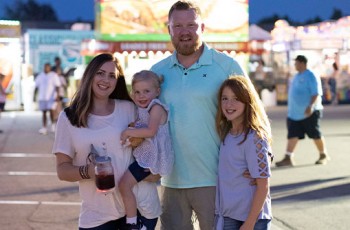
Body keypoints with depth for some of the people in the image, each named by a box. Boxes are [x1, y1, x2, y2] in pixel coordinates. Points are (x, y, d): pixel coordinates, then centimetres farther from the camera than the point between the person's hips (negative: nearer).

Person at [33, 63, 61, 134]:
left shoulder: (54, 76, -2)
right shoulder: (40, 76, 11)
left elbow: (57, 86, -7)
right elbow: (36, 87, 13)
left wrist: (57, 96, -16)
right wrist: (34, 96, 8)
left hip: (52, 97, -4)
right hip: (42, 98, 4)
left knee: (51, 110, -16)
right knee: (44, 112, 4)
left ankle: (53, 123, 9)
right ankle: (44, 128, 5)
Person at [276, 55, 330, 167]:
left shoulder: (311, 77, -13)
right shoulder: (297, 76, 15)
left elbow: (316, 93, -20)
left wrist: (310, 106, -30)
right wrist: (292, 109, 23)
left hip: (309, 113, -8)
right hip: (295, 113, 8)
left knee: (316, 135, 3)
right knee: (292, 135, 0)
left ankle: (323, 155, 20)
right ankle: (288, 158, -2)